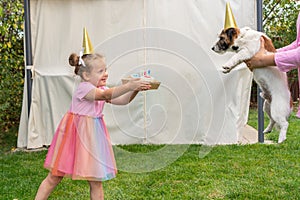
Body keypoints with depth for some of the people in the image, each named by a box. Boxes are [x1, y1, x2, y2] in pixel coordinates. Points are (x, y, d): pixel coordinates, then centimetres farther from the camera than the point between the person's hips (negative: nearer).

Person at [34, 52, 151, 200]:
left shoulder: (101, 89, 7)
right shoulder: (84, 88, -18)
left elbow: (122, 100, -1)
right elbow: (105, 95, -35)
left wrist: (135, 89, -18)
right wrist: (129, 86, -41)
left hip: (92, 136, 7)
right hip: (75, 134, -7)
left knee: (96, 180, 8)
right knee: (54, 177, 5)